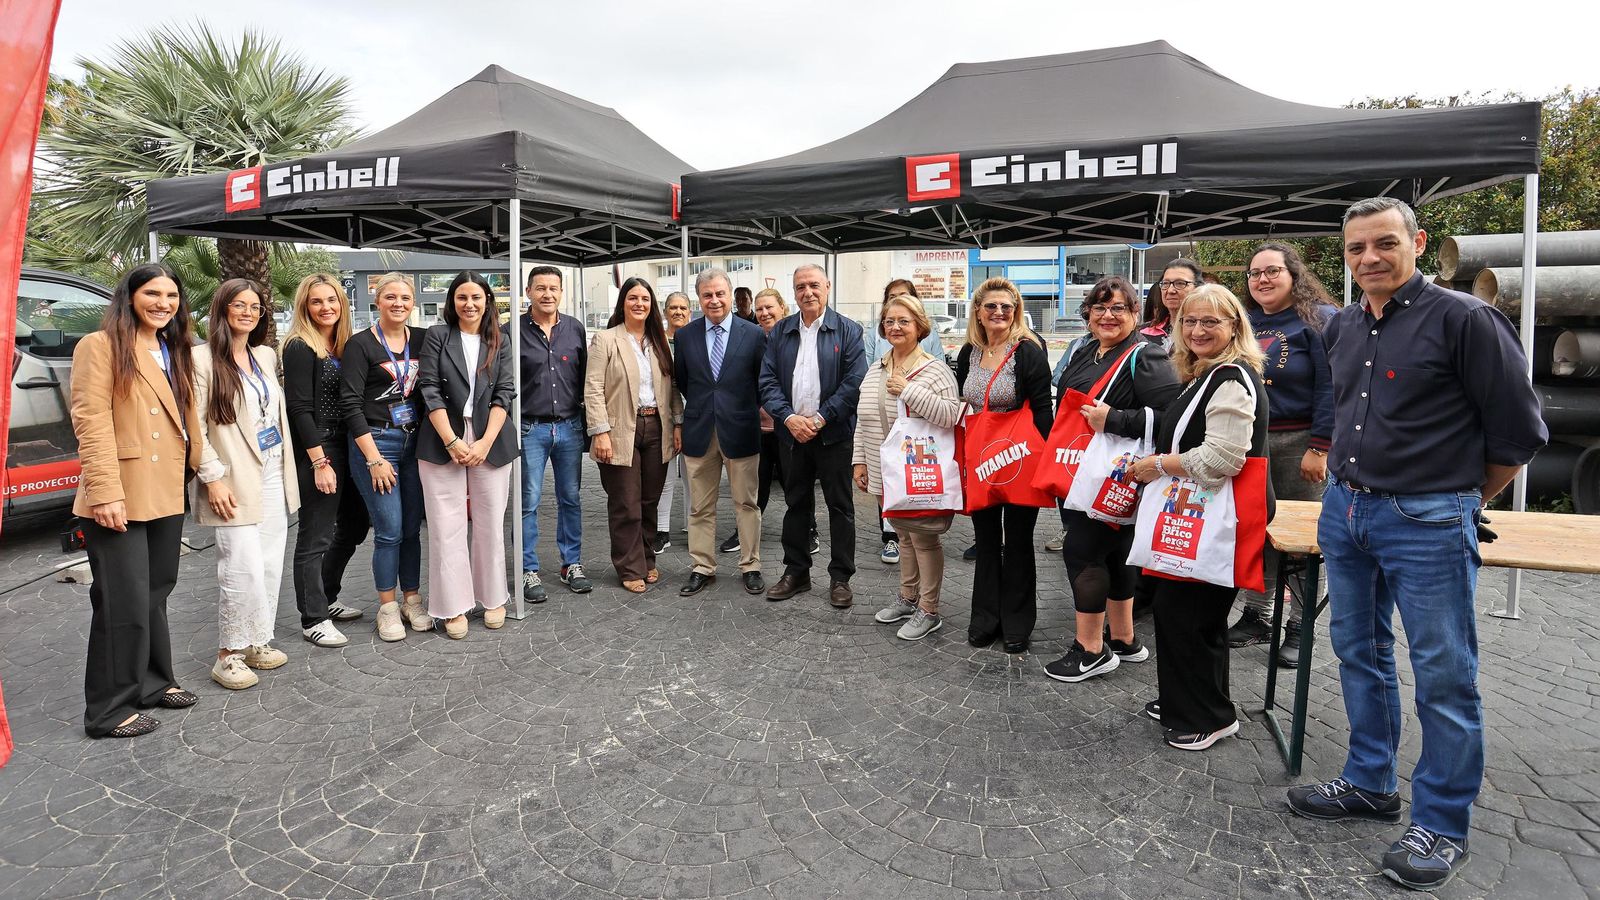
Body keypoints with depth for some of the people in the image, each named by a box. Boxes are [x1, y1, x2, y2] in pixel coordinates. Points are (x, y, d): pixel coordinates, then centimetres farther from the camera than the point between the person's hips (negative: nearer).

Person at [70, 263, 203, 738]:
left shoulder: (174, 351, 16)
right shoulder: (100, 346, -7)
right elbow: (90, 422, -15)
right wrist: (105, 491, -21)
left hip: (165, 496, 7)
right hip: (120, 498, -7)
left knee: (155, 594, 17)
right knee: (125, 602, -2)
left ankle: (153, 682, 30)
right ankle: (109, 709, 11)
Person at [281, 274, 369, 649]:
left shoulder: (343, 345, 12)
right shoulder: (299, 348, -11)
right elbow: (300, 409, -16)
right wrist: (320, 462, -19)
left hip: (345, 448, 8)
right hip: (315, 452, -8)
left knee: (355, 523, 16)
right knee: (316, 537, 0)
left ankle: (325, 599, 32)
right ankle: (313, 619, 12)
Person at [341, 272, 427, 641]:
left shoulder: (421, 340, 8)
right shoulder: (361, 344, -6)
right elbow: (350, 404, -10)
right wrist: (374, 459, -13)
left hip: (414, 442, 4)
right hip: (375, 443, -4)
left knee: (412, 527, 9)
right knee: (389, 531, -2)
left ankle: (413, 600, 22)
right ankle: (387, 608, 13)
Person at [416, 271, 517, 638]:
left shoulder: (500, 342, 10)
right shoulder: (437, 336, 4)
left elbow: (505, 394, 2)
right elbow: (430, 390, -2)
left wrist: (485, 443, -9)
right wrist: (452, 441, -11)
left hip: (490, 442, 2)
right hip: (442, 442, -1)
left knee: (490, 523, 6)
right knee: (448, 525, -1)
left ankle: (493, 598, 19)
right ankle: (453, 607, 8)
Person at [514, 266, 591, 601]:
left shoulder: (575, 329, 5)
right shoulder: (512, 331, -4)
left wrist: (587, 420, 8)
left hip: (570, 426, 3)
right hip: (530, 428, -3)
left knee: (570, 498, 10)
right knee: (529, 502, 2)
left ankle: (572, 564, 22)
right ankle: (529, 571, 13)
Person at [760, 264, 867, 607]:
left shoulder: (848, 331, -2)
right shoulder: (780, 331, 7)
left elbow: (855, 382, -9)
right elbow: (767, 381, 2)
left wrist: (819, 418, -15)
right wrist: (789, 418, -12)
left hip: (834, 433, -3)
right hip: (791, 433, 3)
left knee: (840, 507, 5)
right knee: (796, 505, 13)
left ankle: (841, 578, 16)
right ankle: (796, 572, 25)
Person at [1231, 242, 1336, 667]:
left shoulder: (1319, 319, -4)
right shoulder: (1244, 323, 13)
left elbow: (1331, 388, -11)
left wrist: (1318, 449, -17)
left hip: (1299, 441, -5)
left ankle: (1300, 628, 14)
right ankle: (1256, 616, 21)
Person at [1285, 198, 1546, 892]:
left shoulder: (1462, 318, -10)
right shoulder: (1341, 328, 10)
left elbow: (1519, 430, -6)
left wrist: (1466, 498, 3)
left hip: (1427, 522, -7)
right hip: (1343, 511, 7)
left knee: (1443, 677, 2)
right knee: (1360, 656, 16)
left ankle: (1442, 827, 16)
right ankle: (1371, 785, 32)